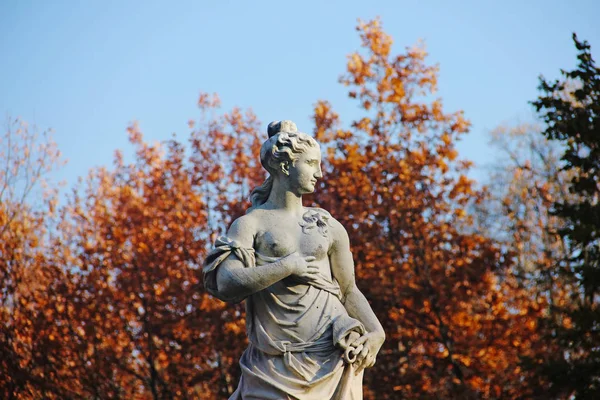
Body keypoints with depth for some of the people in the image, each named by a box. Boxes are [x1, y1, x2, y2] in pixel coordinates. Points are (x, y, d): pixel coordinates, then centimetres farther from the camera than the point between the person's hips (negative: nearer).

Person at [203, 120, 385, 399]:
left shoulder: (328, 227, 13)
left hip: (331, 360, 3)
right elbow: (227, 284, -12)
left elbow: (349, 290, 16)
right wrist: (287, 266, -12)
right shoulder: (250, 225, 3)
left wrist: (376, 333, 0)